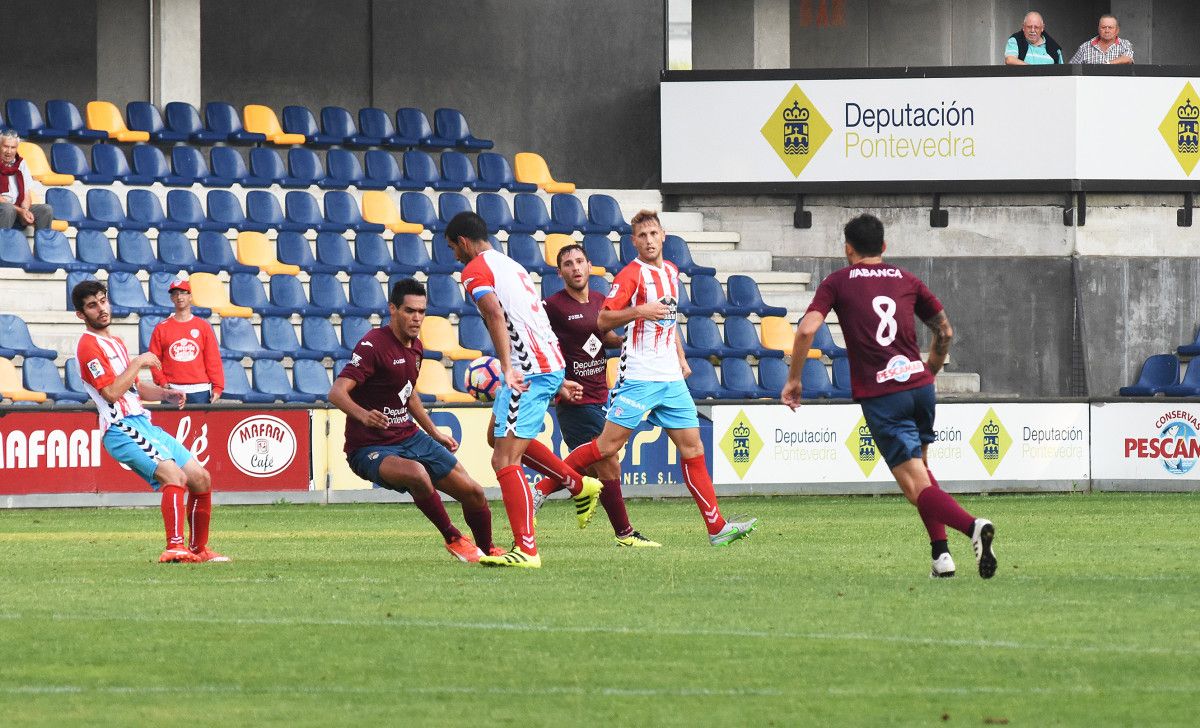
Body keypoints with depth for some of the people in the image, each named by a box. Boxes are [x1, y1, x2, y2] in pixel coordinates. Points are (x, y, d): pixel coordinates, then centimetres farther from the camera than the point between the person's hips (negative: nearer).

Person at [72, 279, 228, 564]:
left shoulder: (116, 343, 23)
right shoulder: (88, 345, -7)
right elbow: (111, 392, -17)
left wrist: (165, 394, 11)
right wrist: (138, 362, -9)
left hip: (144, 425, 10)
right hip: (121, 430, -10)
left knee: (201, 479, 10)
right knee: (174, 474, -30)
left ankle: (199, 549, 22)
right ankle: (175, 548, -39)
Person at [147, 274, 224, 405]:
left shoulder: (203, 326, 9)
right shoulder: (162, 328, 9)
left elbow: (213, 359, 4)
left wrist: (217, 387, -4)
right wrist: (163, 382, -7)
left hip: (200, 391, 0)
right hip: (172, 391, 0)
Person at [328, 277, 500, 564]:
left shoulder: (415, 347, 8)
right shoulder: (373, 345, -19)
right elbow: (337, 392, -30)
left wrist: (435, 433, 27)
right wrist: (362, 415, -49)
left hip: (410, 437, 8)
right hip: (370, 447, -8)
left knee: (474, 493, 5)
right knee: (416, 473, -39)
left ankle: (488, 550, 32)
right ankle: (453, 540, -19)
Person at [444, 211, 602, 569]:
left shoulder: (475, 269, -5)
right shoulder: (510, 264, 23)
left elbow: (495, 314, -22)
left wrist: (507, 368, -31)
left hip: (528, 366, -10)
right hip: (552, 361, 10)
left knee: (505, 459, -11)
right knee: (502, 436, 29)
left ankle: (526, 550, -19)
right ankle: (579, 484, 30)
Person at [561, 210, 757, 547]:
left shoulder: (671, 271, 15)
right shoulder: (631, 275, -7)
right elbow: (603, 320, -11)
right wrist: (638, 311, -23)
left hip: (671, 379, 6)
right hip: (639, 377, -6)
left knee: (693, 448, 2)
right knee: (608, 444, -10)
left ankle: (717, 528, 1)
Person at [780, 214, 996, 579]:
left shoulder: (837, 282, 7)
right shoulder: (906, 280, 16)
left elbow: (806, 330, -6)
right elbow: (945, 331, 19)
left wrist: (793, 379, 5)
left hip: (880, 396, -4)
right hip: (919, 383, 4)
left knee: (917, 486, -7)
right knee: (920, 467, 25)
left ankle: (972, 525, -33)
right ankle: (941, 554, 13)